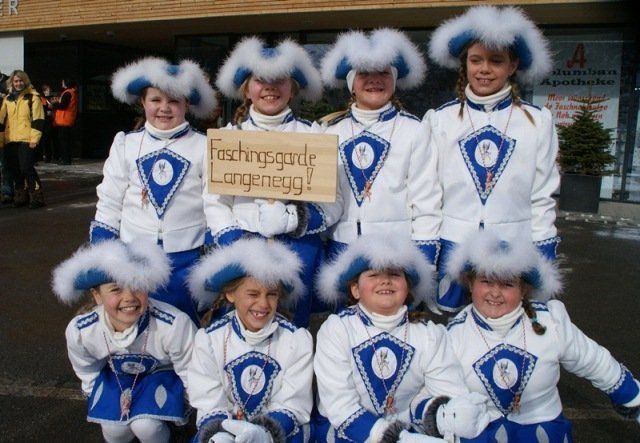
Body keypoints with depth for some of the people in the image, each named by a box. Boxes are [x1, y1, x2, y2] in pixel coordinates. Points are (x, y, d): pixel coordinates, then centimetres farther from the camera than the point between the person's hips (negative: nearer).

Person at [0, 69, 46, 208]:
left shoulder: (33, 97, 1)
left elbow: (38, 119, -6)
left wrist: (34, 138, -13)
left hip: (26, 140, -6)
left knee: (27, 168, -12)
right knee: (13, 169, 7)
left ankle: (36, 197, -4)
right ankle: (20, 196, 19)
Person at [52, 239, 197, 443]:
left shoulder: (175, 325, -37)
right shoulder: (79, 331, -25)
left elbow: (191, 374, -17)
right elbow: (89, 375, -1)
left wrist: (179, 409, -3)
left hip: (163, 373, -3)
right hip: (116, 375, 3)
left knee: (145, 426, -24)